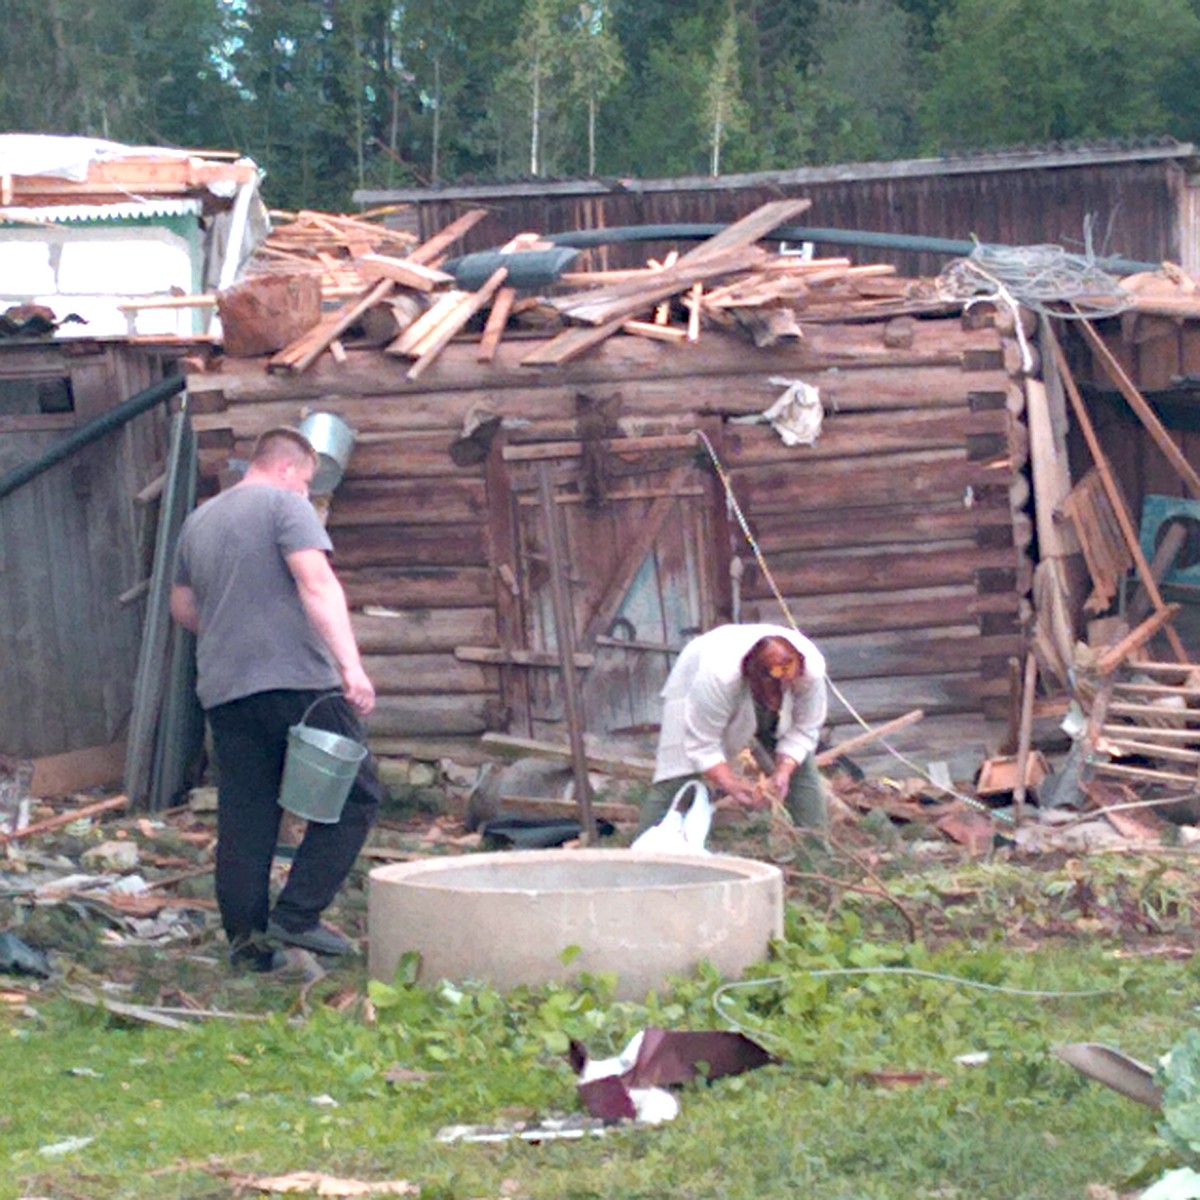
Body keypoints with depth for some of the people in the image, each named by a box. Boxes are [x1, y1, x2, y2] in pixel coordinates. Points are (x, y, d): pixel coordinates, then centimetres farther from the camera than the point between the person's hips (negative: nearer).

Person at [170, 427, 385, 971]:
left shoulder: (198, 521, 20)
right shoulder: (284, 504, -2)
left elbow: (182, 607, 29)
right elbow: (317, 584, -16)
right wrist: (350, 664, -24)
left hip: (223, 690, 7)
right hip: (296, 678, -7)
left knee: (244, 816, 8)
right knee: (354, 795, 2)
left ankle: (247, 939, 6)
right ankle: (295, 915, -6)